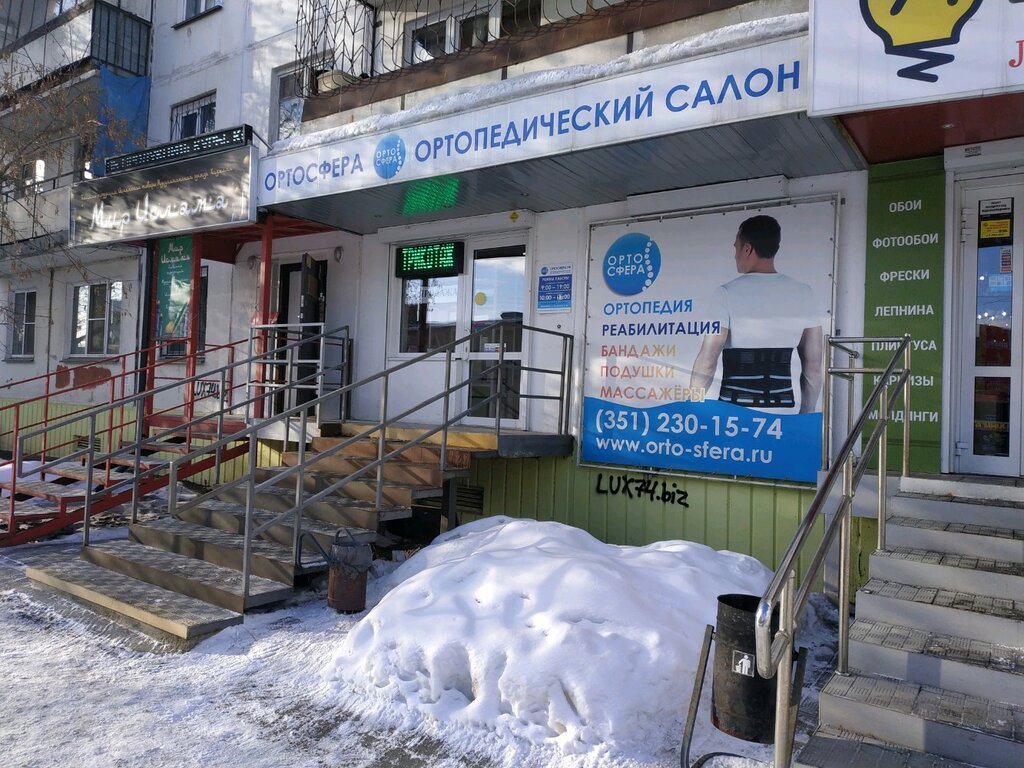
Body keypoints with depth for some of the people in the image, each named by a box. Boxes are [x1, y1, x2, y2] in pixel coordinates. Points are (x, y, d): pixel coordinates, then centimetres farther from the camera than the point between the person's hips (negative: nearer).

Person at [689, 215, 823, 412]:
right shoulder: (803, 294, 5)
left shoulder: (727, 294, -7)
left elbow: (708, 362, -10)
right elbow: (813, 364, 8)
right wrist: (806, 416, 16)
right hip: (783, 409, 4)